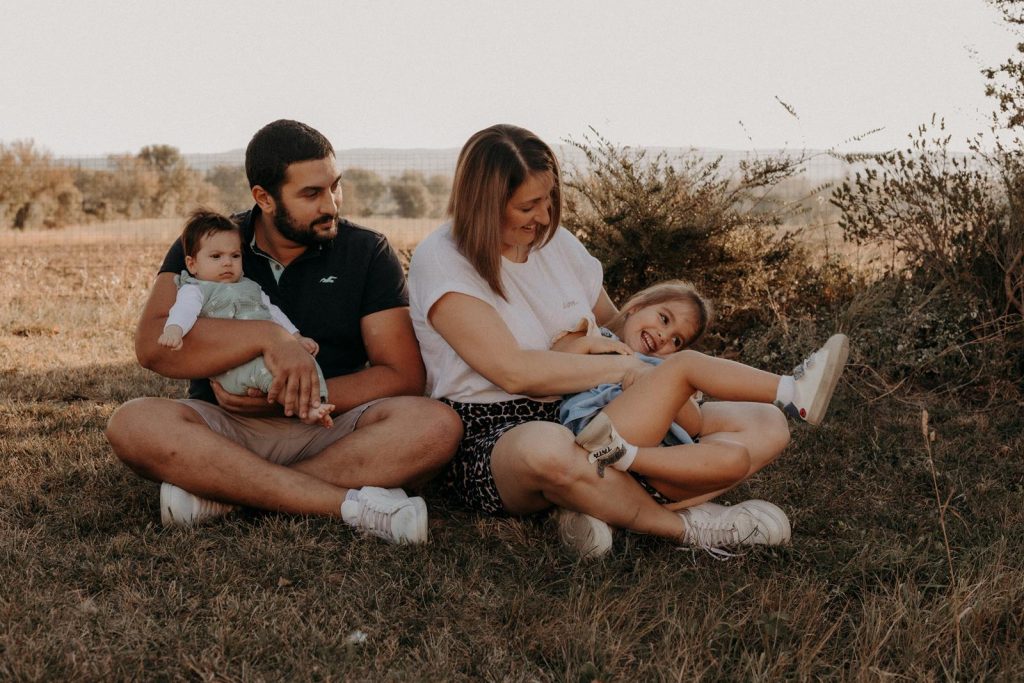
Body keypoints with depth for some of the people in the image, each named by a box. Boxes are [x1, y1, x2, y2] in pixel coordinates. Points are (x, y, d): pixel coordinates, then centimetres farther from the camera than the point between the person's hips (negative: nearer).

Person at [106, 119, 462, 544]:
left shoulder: (367, 252, 3)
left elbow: (404, 377, -5)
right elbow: (152, 345, -13)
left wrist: (285, 401, -14)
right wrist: (268, 337, -25)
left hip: (331, 430, 0)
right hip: (224, 427, 0)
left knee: (434, 424, -29)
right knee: (132, 424, -30)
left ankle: (221, 494, -30)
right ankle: (349, 503, -34)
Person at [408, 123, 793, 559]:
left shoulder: (558, 243, 13)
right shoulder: (441, 259, -8)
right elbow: (514, 371, -19)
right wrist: (626, 370, -16)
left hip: (586, 419, 7)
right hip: (492, 436, -7)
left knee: (765, 425, -8)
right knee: (547, 449, -47)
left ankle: (605, 511, -29)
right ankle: (685, 526, -22)